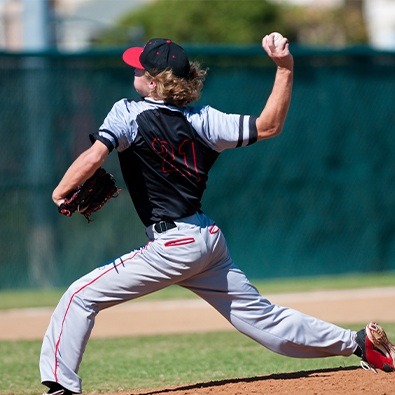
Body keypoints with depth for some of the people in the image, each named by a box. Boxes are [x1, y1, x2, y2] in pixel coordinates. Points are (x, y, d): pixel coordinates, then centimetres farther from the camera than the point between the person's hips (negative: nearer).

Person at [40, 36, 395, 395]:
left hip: (174, 246, -7)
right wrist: (285, 68, 5)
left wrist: (60, 193, -10)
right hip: (211, 239, 7)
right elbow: (268, 126, 3)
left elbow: (94, 156, -22)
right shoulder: (200, 120, 5)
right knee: (262, 317, 16)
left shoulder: (128, 114, -9)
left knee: (81, 297, -1)